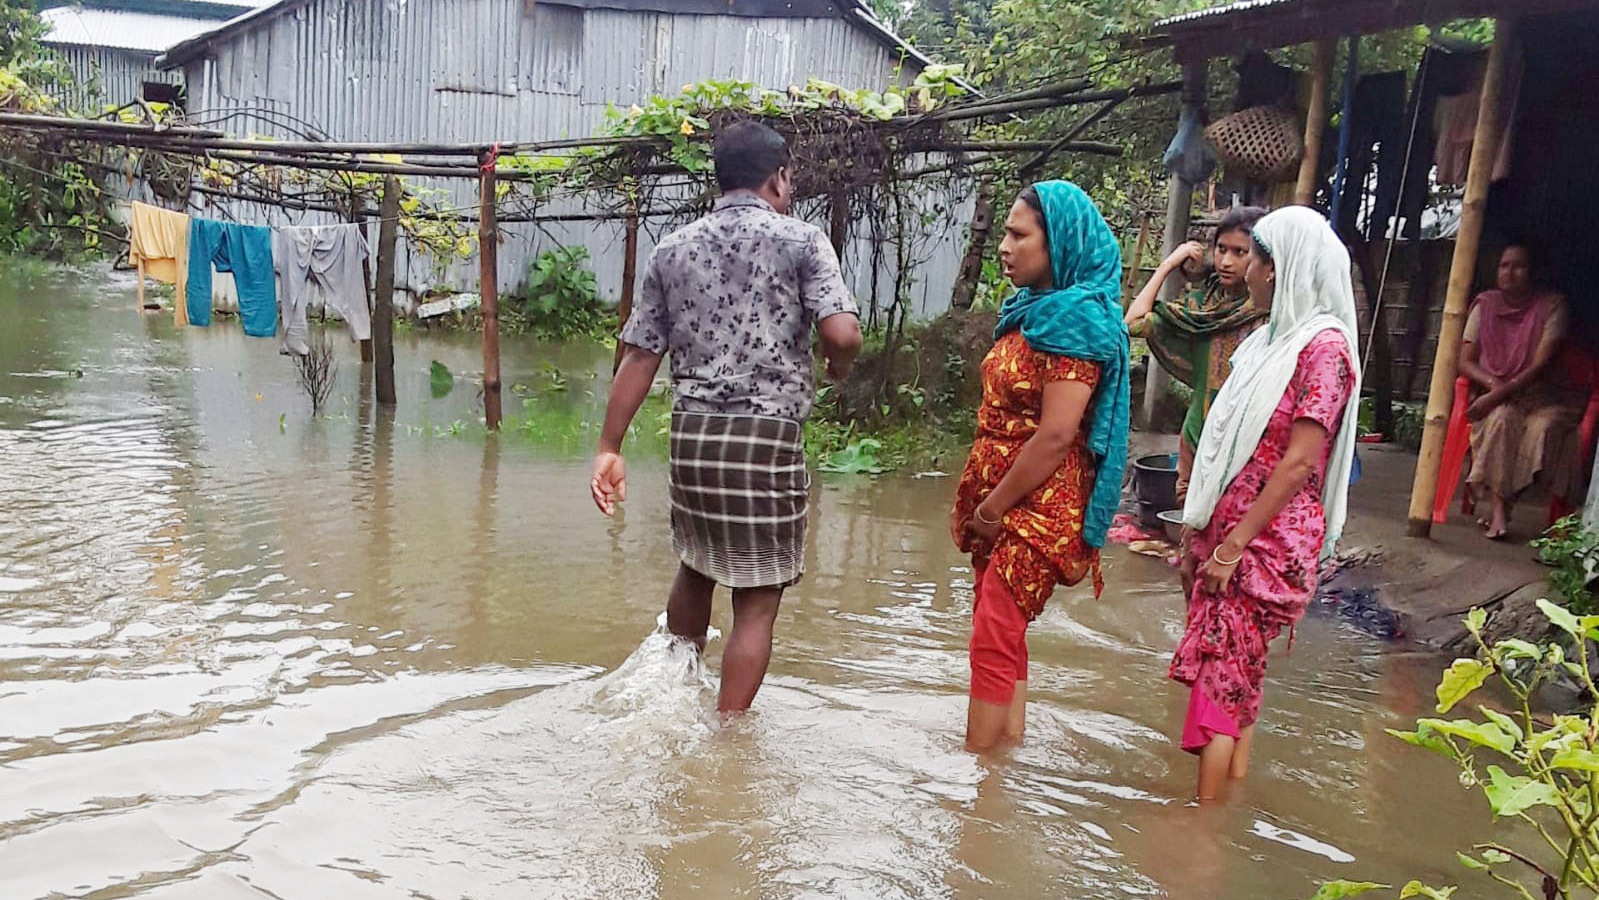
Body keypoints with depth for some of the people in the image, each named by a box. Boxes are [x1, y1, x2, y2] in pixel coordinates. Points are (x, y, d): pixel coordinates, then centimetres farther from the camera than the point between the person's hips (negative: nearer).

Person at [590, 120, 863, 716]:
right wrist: (839, 367, 6)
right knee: (757, 600, 7)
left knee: (696, 564, 27)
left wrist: (609, 448, 8)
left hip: (692, 433, 5)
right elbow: (842, 332, -17)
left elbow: (638, 358, 6)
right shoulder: (800, 240, -4)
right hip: (768, 437, -5)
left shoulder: (672, 250, 8)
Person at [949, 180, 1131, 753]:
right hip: (1001, 507, 9)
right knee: (1004, 636, 14)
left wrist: (994, 508, -14)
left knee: (994, 641, -6)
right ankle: (1008, 749, 25)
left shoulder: (1075, 318, -15)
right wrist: (969, 501, 13)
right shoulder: (1032, 309, 14)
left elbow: (1055, 436, -21)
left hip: (1038, 509, -9)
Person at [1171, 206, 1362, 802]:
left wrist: (1233, 545, -18)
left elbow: (1299, 461, -18)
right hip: (1228, 538, 8)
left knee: (1223, 679, -6)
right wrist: (1201, 535, 14)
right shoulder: (1273, 339, 15)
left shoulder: (1324, 345, -12)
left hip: (1268, 545, -8)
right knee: (1236, 677, 12)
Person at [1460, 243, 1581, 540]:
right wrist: (1493, 384, -16)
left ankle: (1503, 504, -21)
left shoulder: (1552, 305, -3)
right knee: (1502, 418, -34)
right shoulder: (1486, 304, 5)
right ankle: (1499, 508, -35)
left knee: (1546, 424, -34)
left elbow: (1541, 365, -12)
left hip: (1537, 395, -1)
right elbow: (1465, 362, 3)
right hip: (1492, 397, 1)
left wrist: (1498, 395, -23)